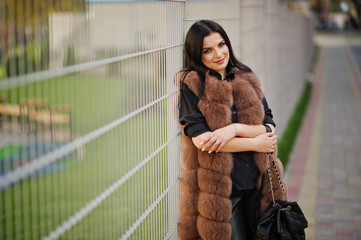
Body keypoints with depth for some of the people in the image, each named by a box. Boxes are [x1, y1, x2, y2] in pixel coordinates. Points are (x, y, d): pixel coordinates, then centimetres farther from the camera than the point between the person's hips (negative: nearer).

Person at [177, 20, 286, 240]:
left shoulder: (247, 80, 8)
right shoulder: (192, 84, -6)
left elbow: (269, 127, 2)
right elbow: (200, 138, -15)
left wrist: (236, 128, -18)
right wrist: (255, 143, -9)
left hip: (255, 182, 5)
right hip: (217, 188, -5)